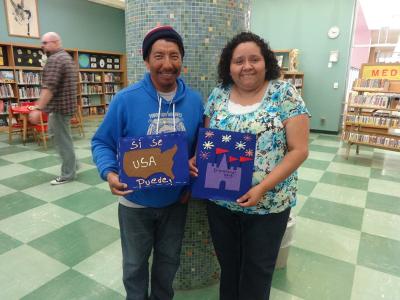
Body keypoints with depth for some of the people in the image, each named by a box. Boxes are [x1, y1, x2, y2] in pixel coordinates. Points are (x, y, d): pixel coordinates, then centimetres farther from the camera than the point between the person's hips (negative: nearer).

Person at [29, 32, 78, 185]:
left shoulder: (54, 59, -16)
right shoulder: (66, 56, 17)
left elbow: (49, 87, -25)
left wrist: (38, 109, -27)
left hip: (59, 106, -11)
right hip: (66, 103, 11)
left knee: (62, 139, -3)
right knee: (54, 133, 22)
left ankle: (68, 174, 6)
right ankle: (71, 162, 27)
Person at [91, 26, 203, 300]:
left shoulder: (194, 100, -6)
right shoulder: (126, 99, -17)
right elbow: (102, 142, -8)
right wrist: (109, 172, -26)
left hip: (176, 201, 3)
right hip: (136, 201, -2)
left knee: (168, 260, 25)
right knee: (135, 264, 21)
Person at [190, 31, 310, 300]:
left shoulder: (285, 94, -9)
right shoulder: (218, 94, 2)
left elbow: (299, 150, -12)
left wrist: (262, 188, -21)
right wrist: (196, 160, -12)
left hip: (267, 205, -3)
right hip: (220, 201, 3)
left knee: (257, 273, 16)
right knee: (227, 265, 22)